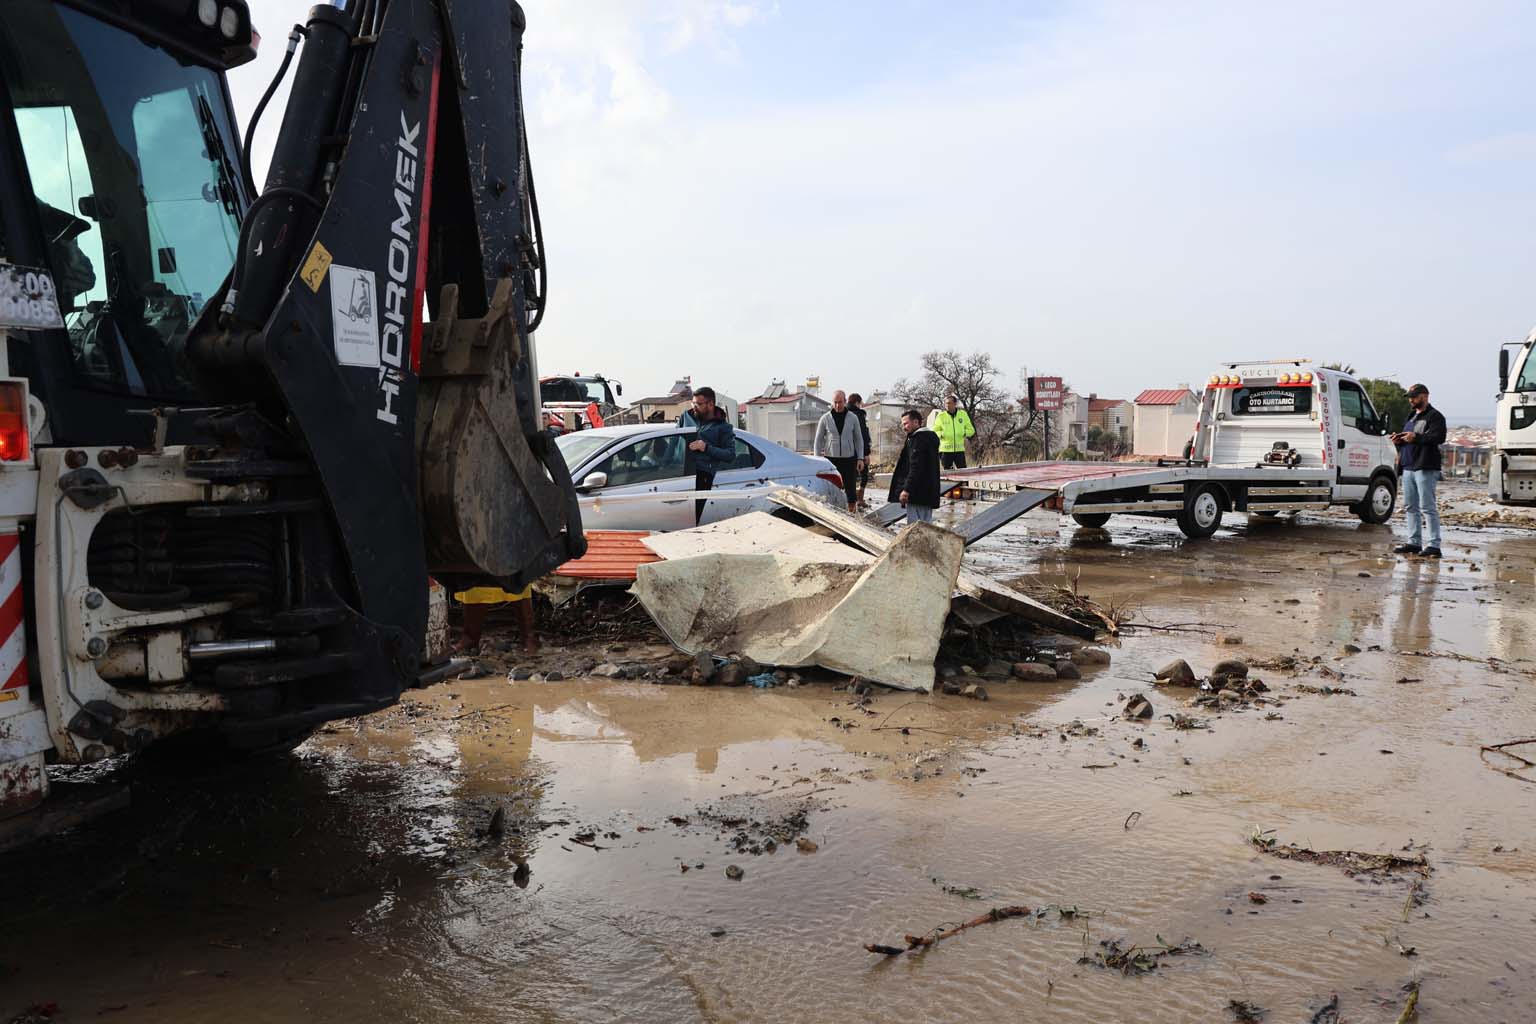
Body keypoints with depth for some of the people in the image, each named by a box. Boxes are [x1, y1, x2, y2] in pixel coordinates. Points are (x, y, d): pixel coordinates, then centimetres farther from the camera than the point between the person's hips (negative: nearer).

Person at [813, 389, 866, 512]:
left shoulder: (853, 418, 4)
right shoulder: (825, 418, 1)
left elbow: (858, 439, 9)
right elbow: (818, 440, 5)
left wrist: (860, 458, 1)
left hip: (849, 459, 1)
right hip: (831, 459, -1)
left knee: (851, 489, -1)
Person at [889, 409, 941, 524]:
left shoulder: (918, 439, -13)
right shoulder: (930, 437, 17)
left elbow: (915, 467, -21)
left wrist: (907, 489, -23)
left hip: (916, 493, -10)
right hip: (929, 493, 10)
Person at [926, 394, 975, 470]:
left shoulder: (963, 414, 6)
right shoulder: (941, 415, 2)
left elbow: (971, 430, 12)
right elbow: (934, 431, 5)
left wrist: (964, 433, -7)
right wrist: (941, 434, -13)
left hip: (959, 449, 1)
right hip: (946, 450, -1)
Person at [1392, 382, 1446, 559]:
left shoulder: (1435, 416, -4)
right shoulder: (1411, 417, 23)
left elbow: (1439, 437, -18)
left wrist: (1416, 437, -26)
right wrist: (1399, 440, 6)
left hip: (1426, 468, -9)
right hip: (1408, 467, 9)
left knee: (1427, 507, -10)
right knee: (1410, 507, 9)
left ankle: (1434, 545, -9)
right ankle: (1414, 542, 15)